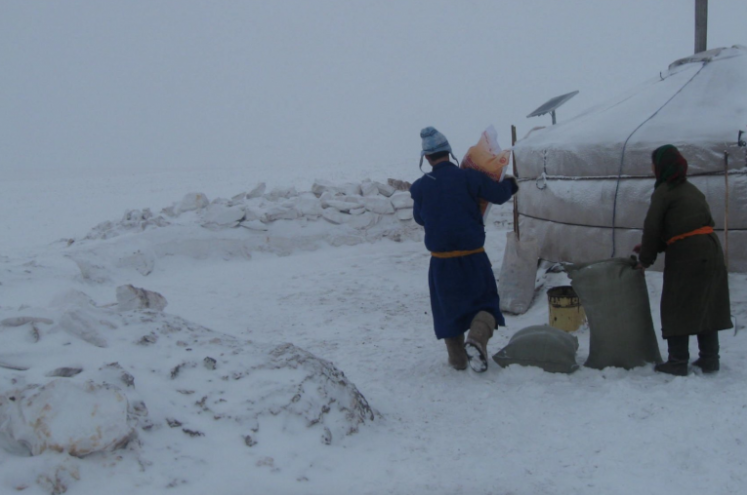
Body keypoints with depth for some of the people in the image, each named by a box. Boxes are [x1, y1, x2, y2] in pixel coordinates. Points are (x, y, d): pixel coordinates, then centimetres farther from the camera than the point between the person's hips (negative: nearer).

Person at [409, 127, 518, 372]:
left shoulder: (421, 187, -3)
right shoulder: (468, 177, -9)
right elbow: (499, 195, -4)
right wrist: (509, 183, 18)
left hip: (441, 260, 2)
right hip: (473, 257, -1)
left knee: (448, 307, 18)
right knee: (485, 303, 11)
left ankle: (457, 358, 20)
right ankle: (477, 338, -16)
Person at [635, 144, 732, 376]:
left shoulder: (664, 191, -6)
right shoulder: (691, 189, 19)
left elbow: (652, 227, -8)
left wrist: (645, 258, 4)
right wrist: (649, 247, 20)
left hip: (685, 254, -8)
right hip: (711, 250, 8)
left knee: (677, 308, 1)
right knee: (706, 305, 13)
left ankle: (678, 361, 2)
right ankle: (709, 359, 18)